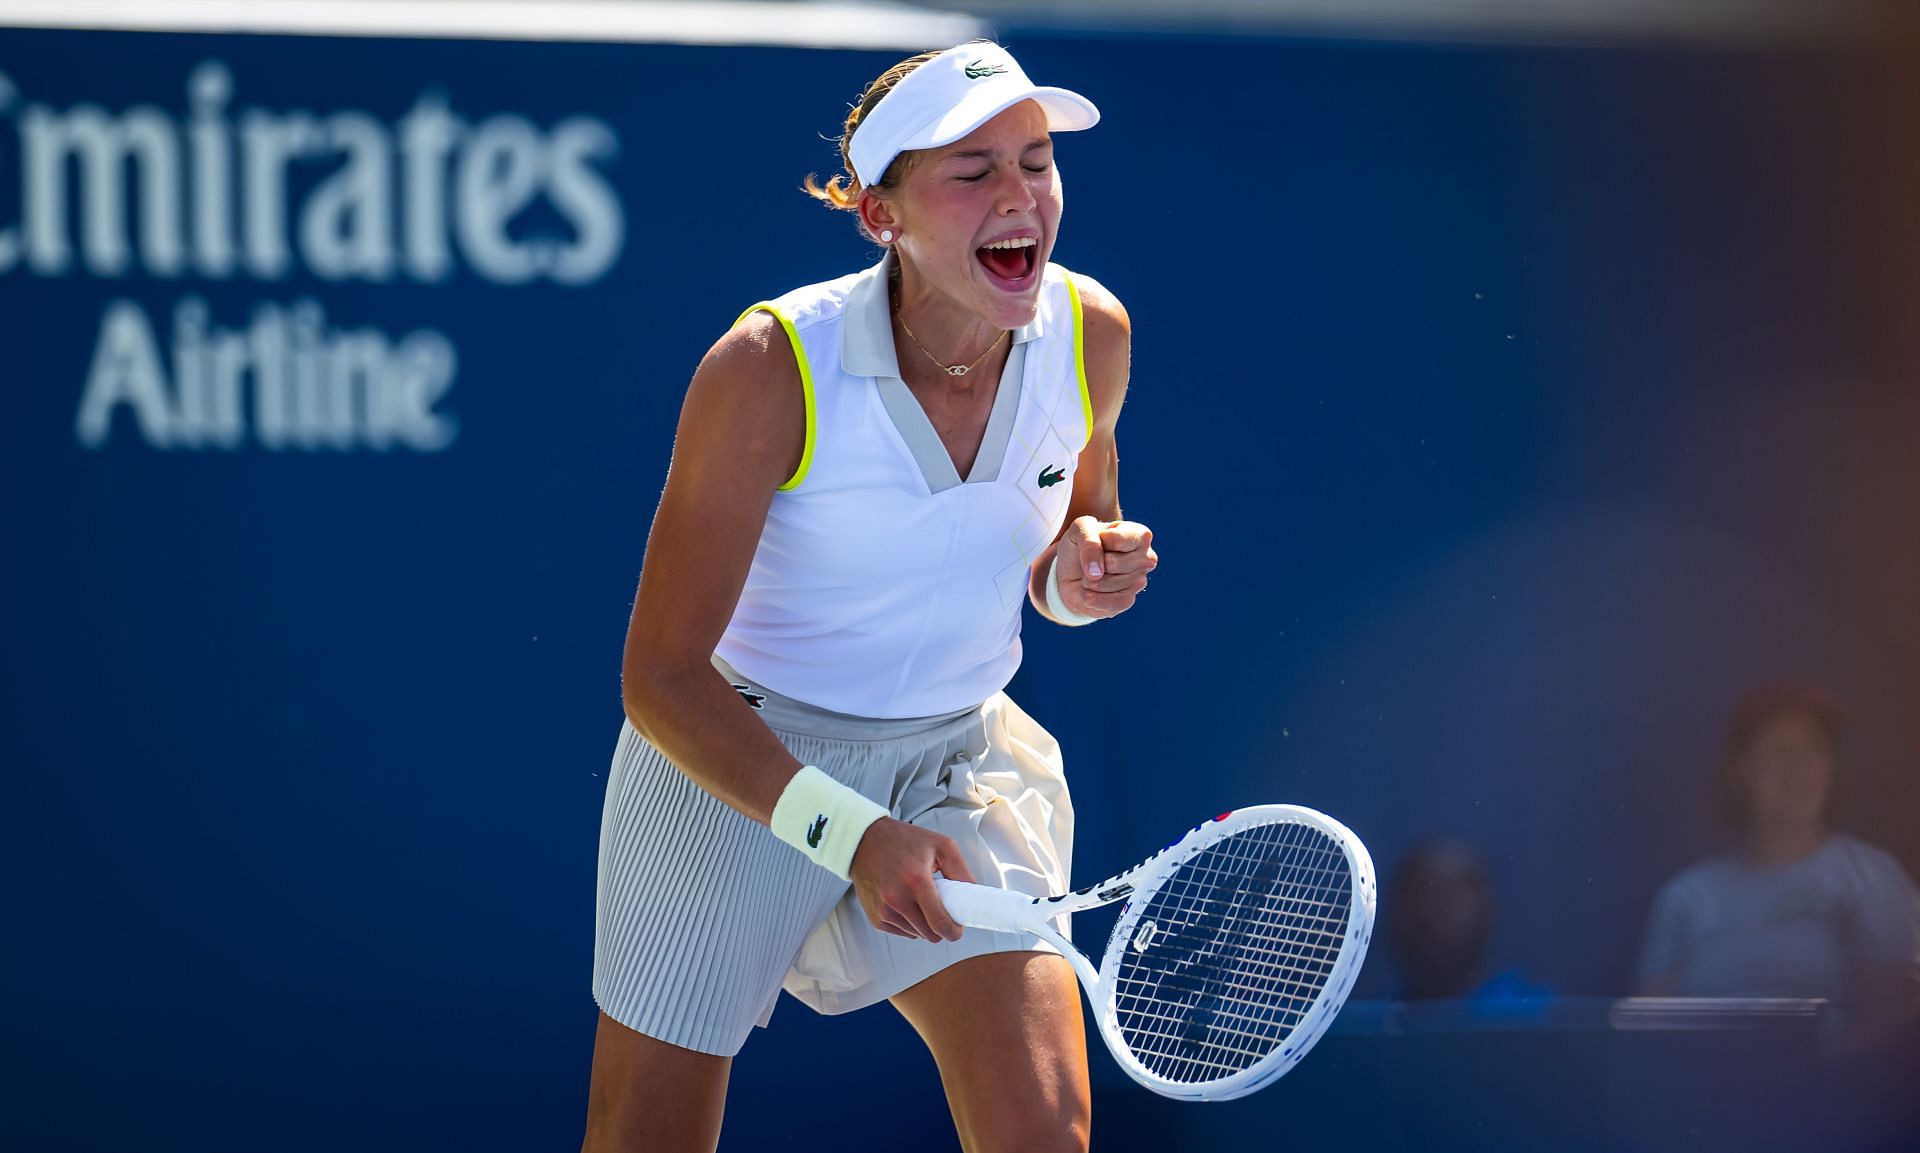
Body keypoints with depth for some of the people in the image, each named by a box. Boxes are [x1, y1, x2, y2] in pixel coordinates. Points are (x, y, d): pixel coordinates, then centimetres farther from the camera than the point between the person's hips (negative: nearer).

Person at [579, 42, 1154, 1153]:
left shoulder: (1089, 334, -9)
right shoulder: (772, 369, -23)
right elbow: (661, 677, -21)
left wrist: (1085, 572, -12)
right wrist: (849, 834, -32)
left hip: (957, 764, 3)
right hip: (737, 767, -3)